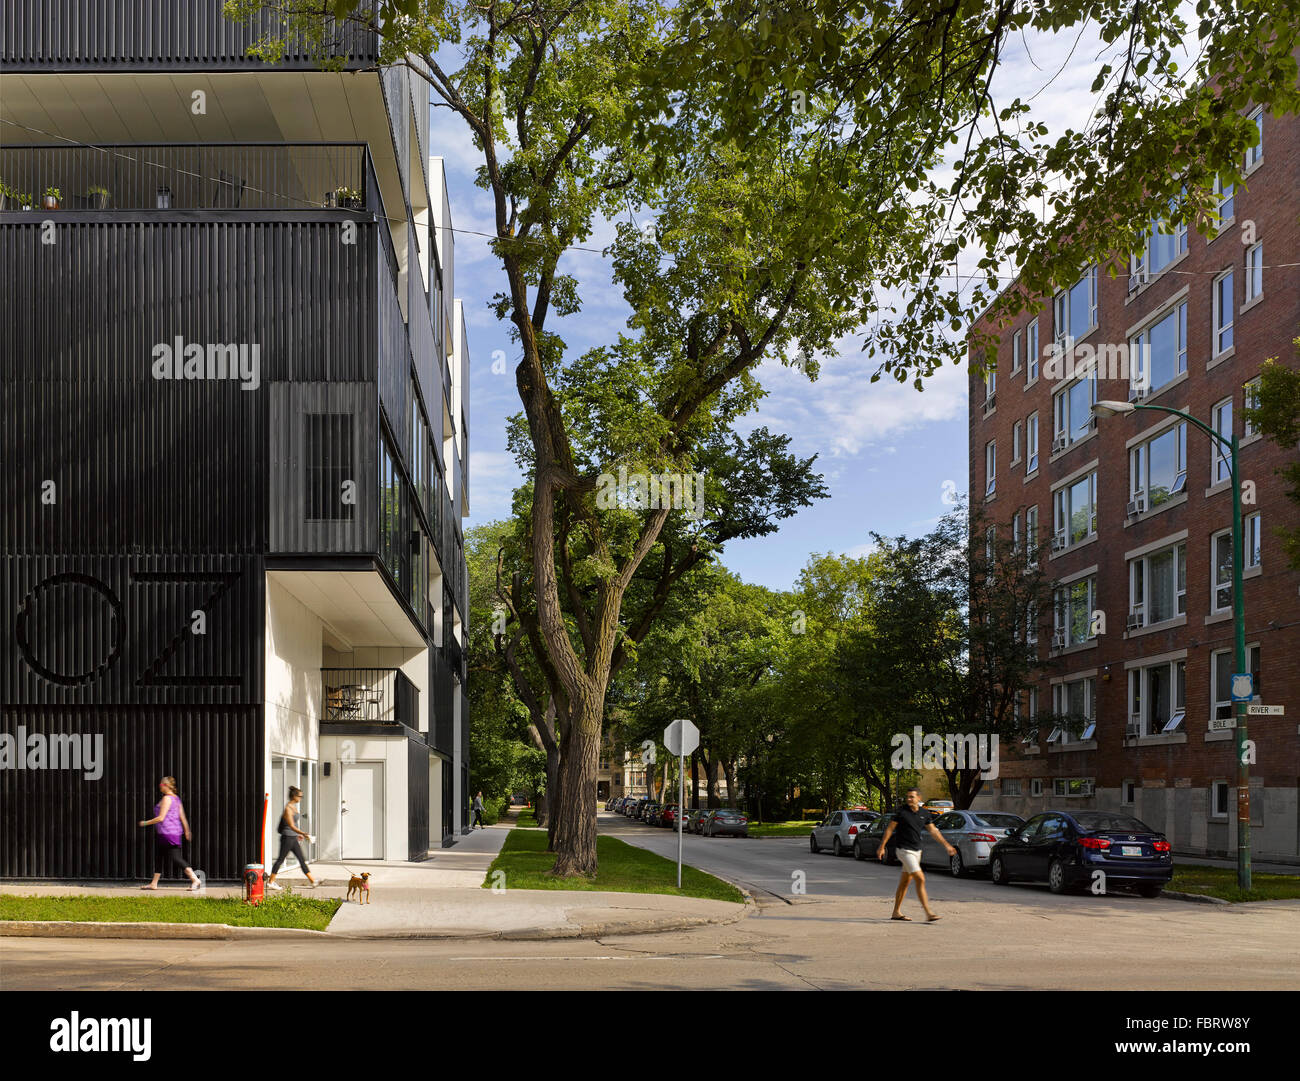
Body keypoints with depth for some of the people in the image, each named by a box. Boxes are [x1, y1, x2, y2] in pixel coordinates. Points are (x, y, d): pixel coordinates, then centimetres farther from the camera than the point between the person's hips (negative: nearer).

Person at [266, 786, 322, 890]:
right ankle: (270, 882, 8)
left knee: (302, 859, 7)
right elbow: (292, 826, -22)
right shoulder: (288, 808, -17)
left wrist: (297, 834, 24)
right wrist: (303, 834, -27)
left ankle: (312, 881, 7)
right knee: (280, 859, -1)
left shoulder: (293, 807, 12)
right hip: (287, 838, -9)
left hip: (293, 839, 9)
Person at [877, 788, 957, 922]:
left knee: (905, 882, 12)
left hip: (916, 851, 6)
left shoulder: (924, 814, 5)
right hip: (905, 851, -6)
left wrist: (946, 845, 8)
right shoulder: (901, 811, -10)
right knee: (920, 879, -14)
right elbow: (889, 829, -5)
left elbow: (933, 831, 12)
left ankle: (896, 912, 21)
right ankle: (928, 912, -15)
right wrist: (882, 847, -6)